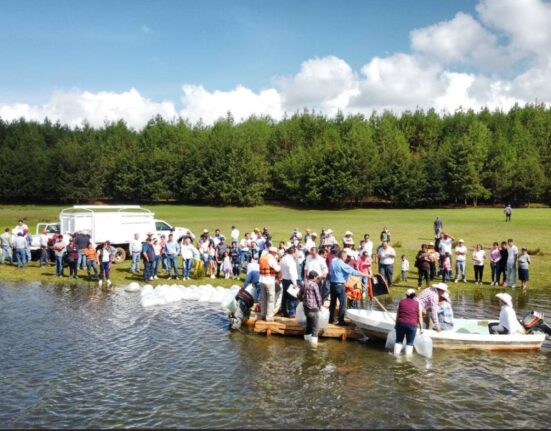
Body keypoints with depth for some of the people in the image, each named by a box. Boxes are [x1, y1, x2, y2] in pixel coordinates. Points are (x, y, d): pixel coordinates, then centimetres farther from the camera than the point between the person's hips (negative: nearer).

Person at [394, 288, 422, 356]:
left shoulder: (401, 302, 9)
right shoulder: (417, 304, 3)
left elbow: (397, 314, 12)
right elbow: (419, 317, 2)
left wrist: (396, 324, 21)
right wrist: (421, 327, 9)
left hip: (401, 323, 2)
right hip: (412, 325, -2)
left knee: (399, 341, 14)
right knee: (410, 343, 8)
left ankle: (396, 354, 10)